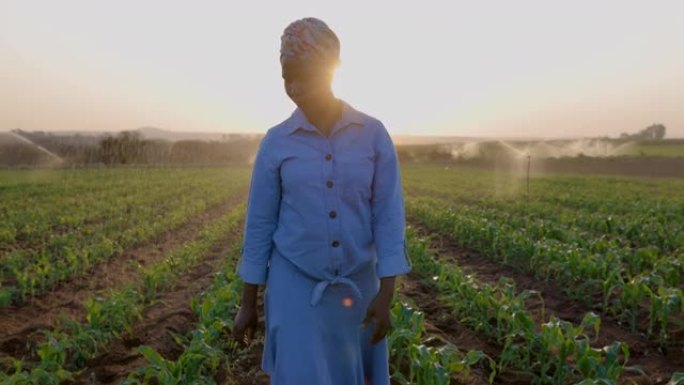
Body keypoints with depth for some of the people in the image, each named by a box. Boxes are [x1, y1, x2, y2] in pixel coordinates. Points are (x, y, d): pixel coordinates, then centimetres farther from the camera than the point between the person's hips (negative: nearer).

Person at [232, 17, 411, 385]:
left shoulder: (374, 134, -6)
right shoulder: (275, 143, -6)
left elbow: (389, 215, -7)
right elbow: (260, 223, -2)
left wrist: (386, 294, -13)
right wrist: (247, 302, 2)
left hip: (355, 285, 2)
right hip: (296, 285, -1)